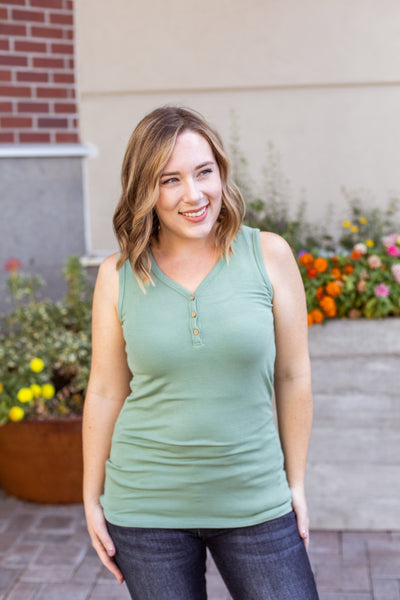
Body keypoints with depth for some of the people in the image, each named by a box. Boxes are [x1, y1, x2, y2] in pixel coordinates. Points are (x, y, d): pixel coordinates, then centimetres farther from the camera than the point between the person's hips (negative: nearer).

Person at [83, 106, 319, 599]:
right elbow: (105, 392, 2)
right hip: (146, 508, 0)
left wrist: (296, 482, 5)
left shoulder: (269, 255, -6)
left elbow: (292, 376, 1)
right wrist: (92, 499, 7)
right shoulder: (117, 275, -4)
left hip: (255, 501, 0)